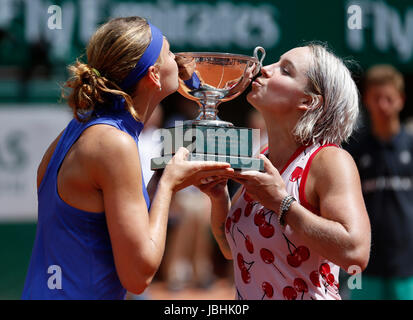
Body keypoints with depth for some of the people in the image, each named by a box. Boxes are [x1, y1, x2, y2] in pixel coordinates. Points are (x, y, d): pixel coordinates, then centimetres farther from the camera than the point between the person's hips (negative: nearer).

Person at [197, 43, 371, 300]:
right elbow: (231, 249, 15)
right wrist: (219, 197, -2)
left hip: (307, 294, -5)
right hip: (246, 296, 5)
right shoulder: (261, 161, 7)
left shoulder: (330, 160, -11)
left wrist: (281, 203, -20)